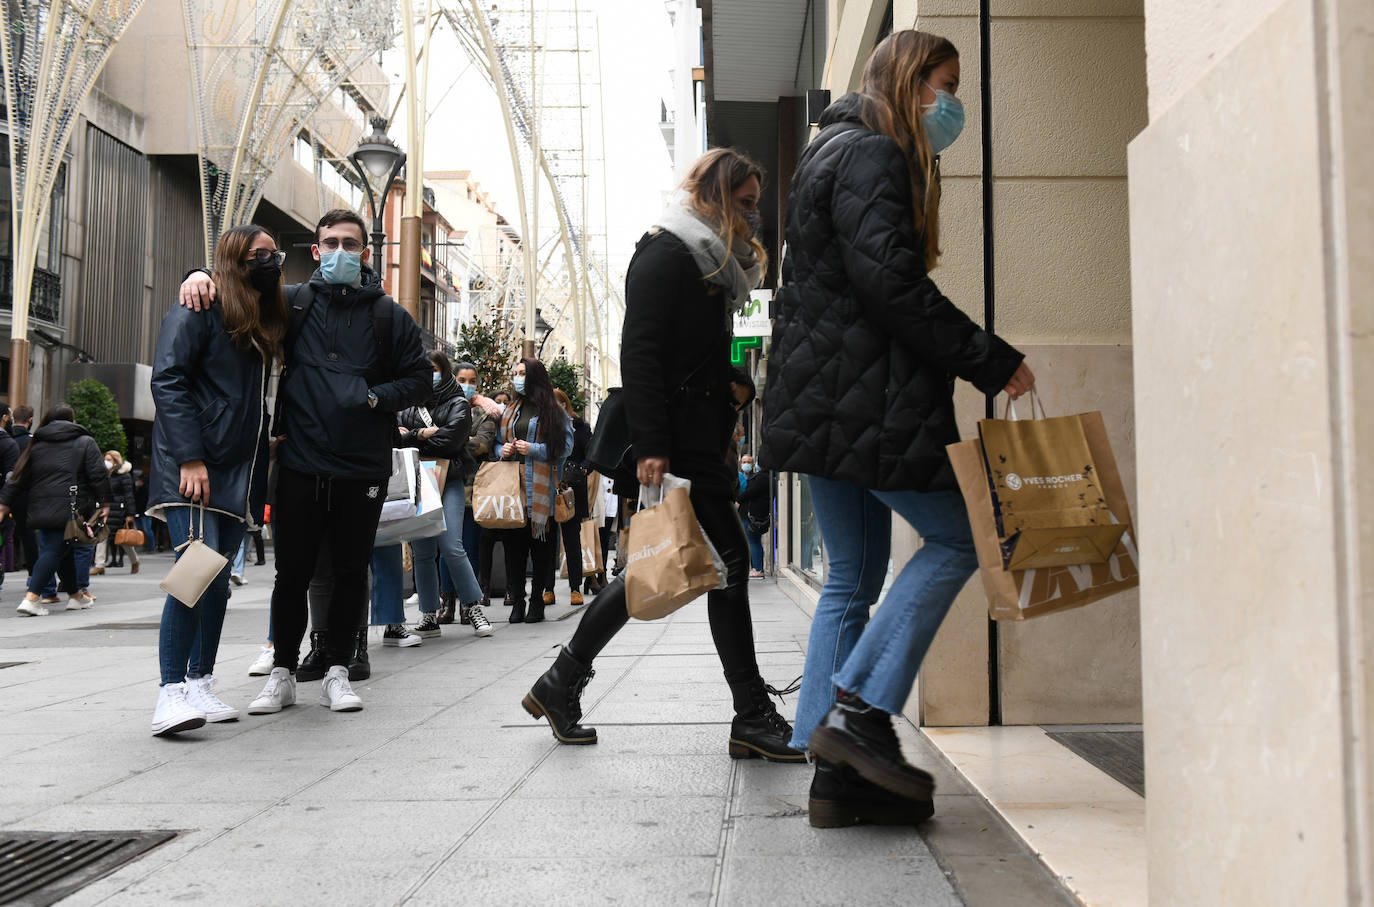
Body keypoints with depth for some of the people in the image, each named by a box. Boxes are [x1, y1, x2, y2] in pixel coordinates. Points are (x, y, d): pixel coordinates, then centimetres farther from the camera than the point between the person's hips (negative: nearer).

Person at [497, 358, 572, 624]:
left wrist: (533, 449, -13)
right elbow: (498, 442, 26)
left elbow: (565, 446, -3)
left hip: (540, 487, -4)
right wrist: (503, 451, 3)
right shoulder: (510, 411, 20)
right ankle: (517, 600, 4)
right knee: (513, 541, -1)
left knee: (540, 542, -2)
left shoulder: (553, 411, 3)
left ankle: (537, 600, 5)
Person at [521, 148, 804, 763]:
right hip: (677, 445, -10)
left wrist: (739, 382, 8)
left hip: (699, 441, 10)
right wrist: (650, 447, -24)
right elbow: (639, 353, -17)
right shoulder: (666, 254, -9)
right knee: (730, 560, -7)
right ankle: (753, 716, 1)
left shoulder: (717, 264, 21)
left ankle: (562, 683, 21)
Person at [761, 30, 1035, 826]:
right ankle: (857, 711, -6)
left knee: (854, 576, 9)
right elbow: (891, 284, -20)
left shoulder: (840, 150, 24)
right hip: (867, 402, -11)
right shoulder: (873, 157, -9)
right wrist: (992, 362, -15)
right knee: (956, 541, -2)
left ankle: (839, 775, 9)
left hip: (822, 402, 11)